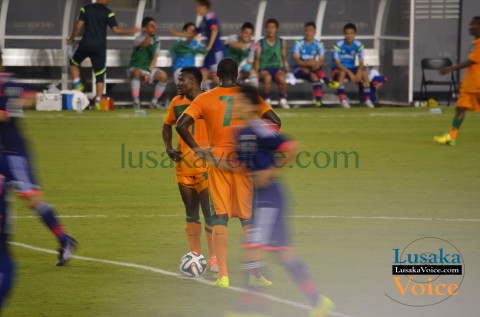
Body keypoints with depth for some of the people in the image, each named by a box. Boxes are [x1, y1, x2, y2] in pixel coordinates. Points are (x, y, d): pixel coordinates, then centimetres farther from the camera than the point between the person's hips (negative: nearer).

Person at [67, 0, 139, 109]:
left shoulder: (85, 9, 2)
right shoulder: (108, 13, -4)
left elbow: (78, 26, -2)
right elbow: (116, 30, -6)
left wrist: (71, 39, 13)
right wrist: (131, 31, 8)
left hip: (86, 44, 1)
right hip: (100, 47, -1)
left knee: (74, 62, 26)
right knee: (100, 75, 7)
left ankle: (77, 84, 6)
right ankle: (98, 101, -1)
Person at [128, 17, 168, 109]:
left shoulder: (156, 42, 4)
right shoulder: (140, 38, -12)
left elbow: (154, 59, 0)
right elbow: (144, 45, -36)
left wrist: (148, 73, -13)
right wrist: (149, 35, -53)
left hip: (149, 68, 5)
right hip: (136, 68, -5)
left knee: (163, 76, -21)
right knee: (137, 73, -38)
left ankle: (154, 102, -6)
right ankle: (136, 103, -34)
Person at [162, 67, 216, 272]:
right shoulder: (177, 103, 8)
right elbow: (167, 125, 22)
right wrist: (169, 148, 6)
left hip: (206, 166, -5)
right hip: (183, 167, 5)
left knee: (209, 212, -7)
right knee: (191, 213, 8)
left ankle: (213, 258, -2)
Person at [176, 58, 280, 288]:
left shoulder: (205, 99, 1)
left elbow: (181, 125, -7)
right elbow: (275, 121, -4)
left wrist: (196, 148, 1)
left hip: (217, 160, 0)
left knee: (220, 217, 3)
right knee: (247, 217, 7)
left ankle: (223, 275, -4)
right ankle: (256, 272, 6)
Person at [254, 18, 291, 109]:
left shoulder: (282, 42, 9)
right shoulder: (260, 43, 1)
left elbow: (284, 58, 13)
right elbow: (257, 59, 0)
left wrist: (288, 71, 1)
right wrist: (256, 73, -14)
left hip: (277, 68, 1)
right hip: (264, 68, -1)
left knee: (281, 77, -35)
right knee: (267, 77, -38)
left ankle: (283, 99, -11)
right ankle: (267, 99, -18)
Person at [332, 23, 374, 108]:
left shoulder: (358, 45, -5)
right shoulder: (338, 45, -16)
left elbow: (361, 62, -6)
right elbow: (337, 63, -20)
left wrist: (359, 72, -28)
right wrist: (349, 72, -33)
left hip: (351, 68, 4)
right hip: (338, 69, -3)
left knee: (364, 74, -23)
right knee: (342, 73, -38)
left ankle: (367, 100, -18)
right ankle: (342, 100, -40)